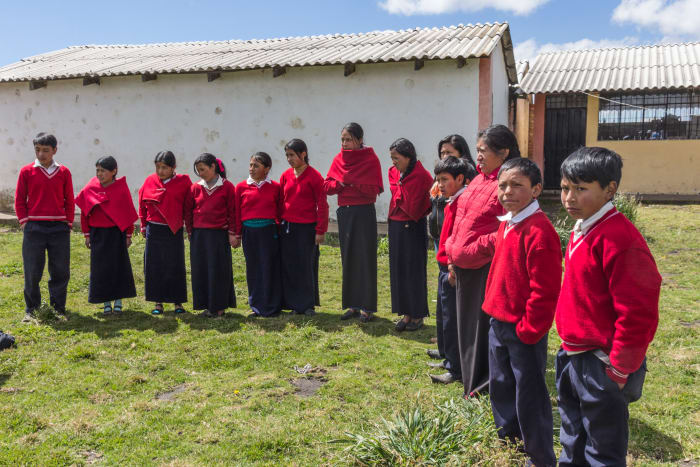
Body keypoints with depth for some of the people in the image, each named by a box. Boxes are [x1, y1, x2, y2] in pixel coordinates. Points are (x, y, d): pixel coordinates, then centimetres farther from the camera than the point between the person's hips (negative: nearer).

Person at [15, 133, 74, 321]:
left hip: (59, 228, 1)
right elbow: (19, 200, 7)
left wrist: (68, 223, 4)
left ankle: (58, 308, 17)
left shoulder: (64, 172, 6)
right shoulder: (26, 171, 4)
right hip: (34, 227, -1)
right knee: (32, 271, 4)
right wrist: (24, 222, -1)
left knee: (60, 271, 4)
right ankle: (31, 309, 18)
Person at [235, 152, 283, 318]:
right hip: (249, 231, 2)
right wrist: (237, 234, 4)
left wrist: (280, 228, -2)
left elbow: (280, 211, 5)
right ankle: (256, 306, 19)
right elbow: (237, 211, 7)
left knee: (269, 267, 1)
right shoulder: (241, 187, 5)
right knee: (253, 269, 8)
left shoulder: (275, 187, 2)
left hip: (269, 231, -2)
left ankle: (271, 307, 10)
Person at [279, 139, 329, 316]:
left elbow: (322, 205, -7)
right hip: (287, 228, 5)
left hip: (306, 228, -4)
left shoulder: (314, 176, -7)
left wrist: (320, 230, -10)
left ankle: (308, 304, 16)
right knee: (289, 266, 6)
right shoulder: (285, 175, 7)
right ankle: (295, 304, 18)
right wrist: (278, 225, 9)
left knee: (306, 266, 2)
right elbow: (280, 201, 13)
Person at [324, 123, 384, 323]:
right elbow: (327, 186, 6)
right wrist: (340, 183, -12)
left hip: (364, 213, -5)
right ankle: (352, 305, 18)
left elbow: (373, 190, -14)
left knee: (365, 258, -3)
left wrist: (349, 181, -15)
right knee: (348, 258, 9)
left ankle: (367, 306, 5)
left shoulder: (371, 159, -6)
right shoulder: (338, 159, 9)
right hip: (344, 213, 5)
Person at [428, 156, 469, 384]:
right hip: (445, 268, 10)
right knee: (443, 315, 20)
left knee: (451, 320, -2)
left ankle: (456, 370, 10)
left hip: (453, 270, -10)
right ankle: (449, 359, 34)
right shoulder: (451, 203, 13)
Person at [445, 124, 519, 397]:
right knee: (467, 323, 18)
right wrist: (453, 256, 15)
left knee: (483, 326, 2)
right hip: (465, 266, 9)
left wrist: (478, 247, -19)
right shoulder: (479, 180, 13)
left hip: (486, 268, -9)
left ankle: (482, 385, 19)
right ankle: (471, 380, 35)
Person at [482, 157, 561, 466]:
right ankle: (508, 441, 44)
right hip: (498, 323, 9)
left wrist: (529, 330, -18)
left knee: (529, 398, 5)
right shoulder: (506, 224, 7)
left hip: (524, 330, -9)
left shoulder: (539, 231, -21)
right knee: (499, 388, 23)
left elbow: (544, 291, -22)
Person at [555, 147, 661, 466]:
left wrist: (619, 369, -17)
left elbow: (638, 313, -25)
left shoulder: (620, 239, -23)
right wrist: (570, 349, 18)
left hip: (600, 365, -9)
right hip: (572, 356, 9)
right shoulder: (581, 231, 7)